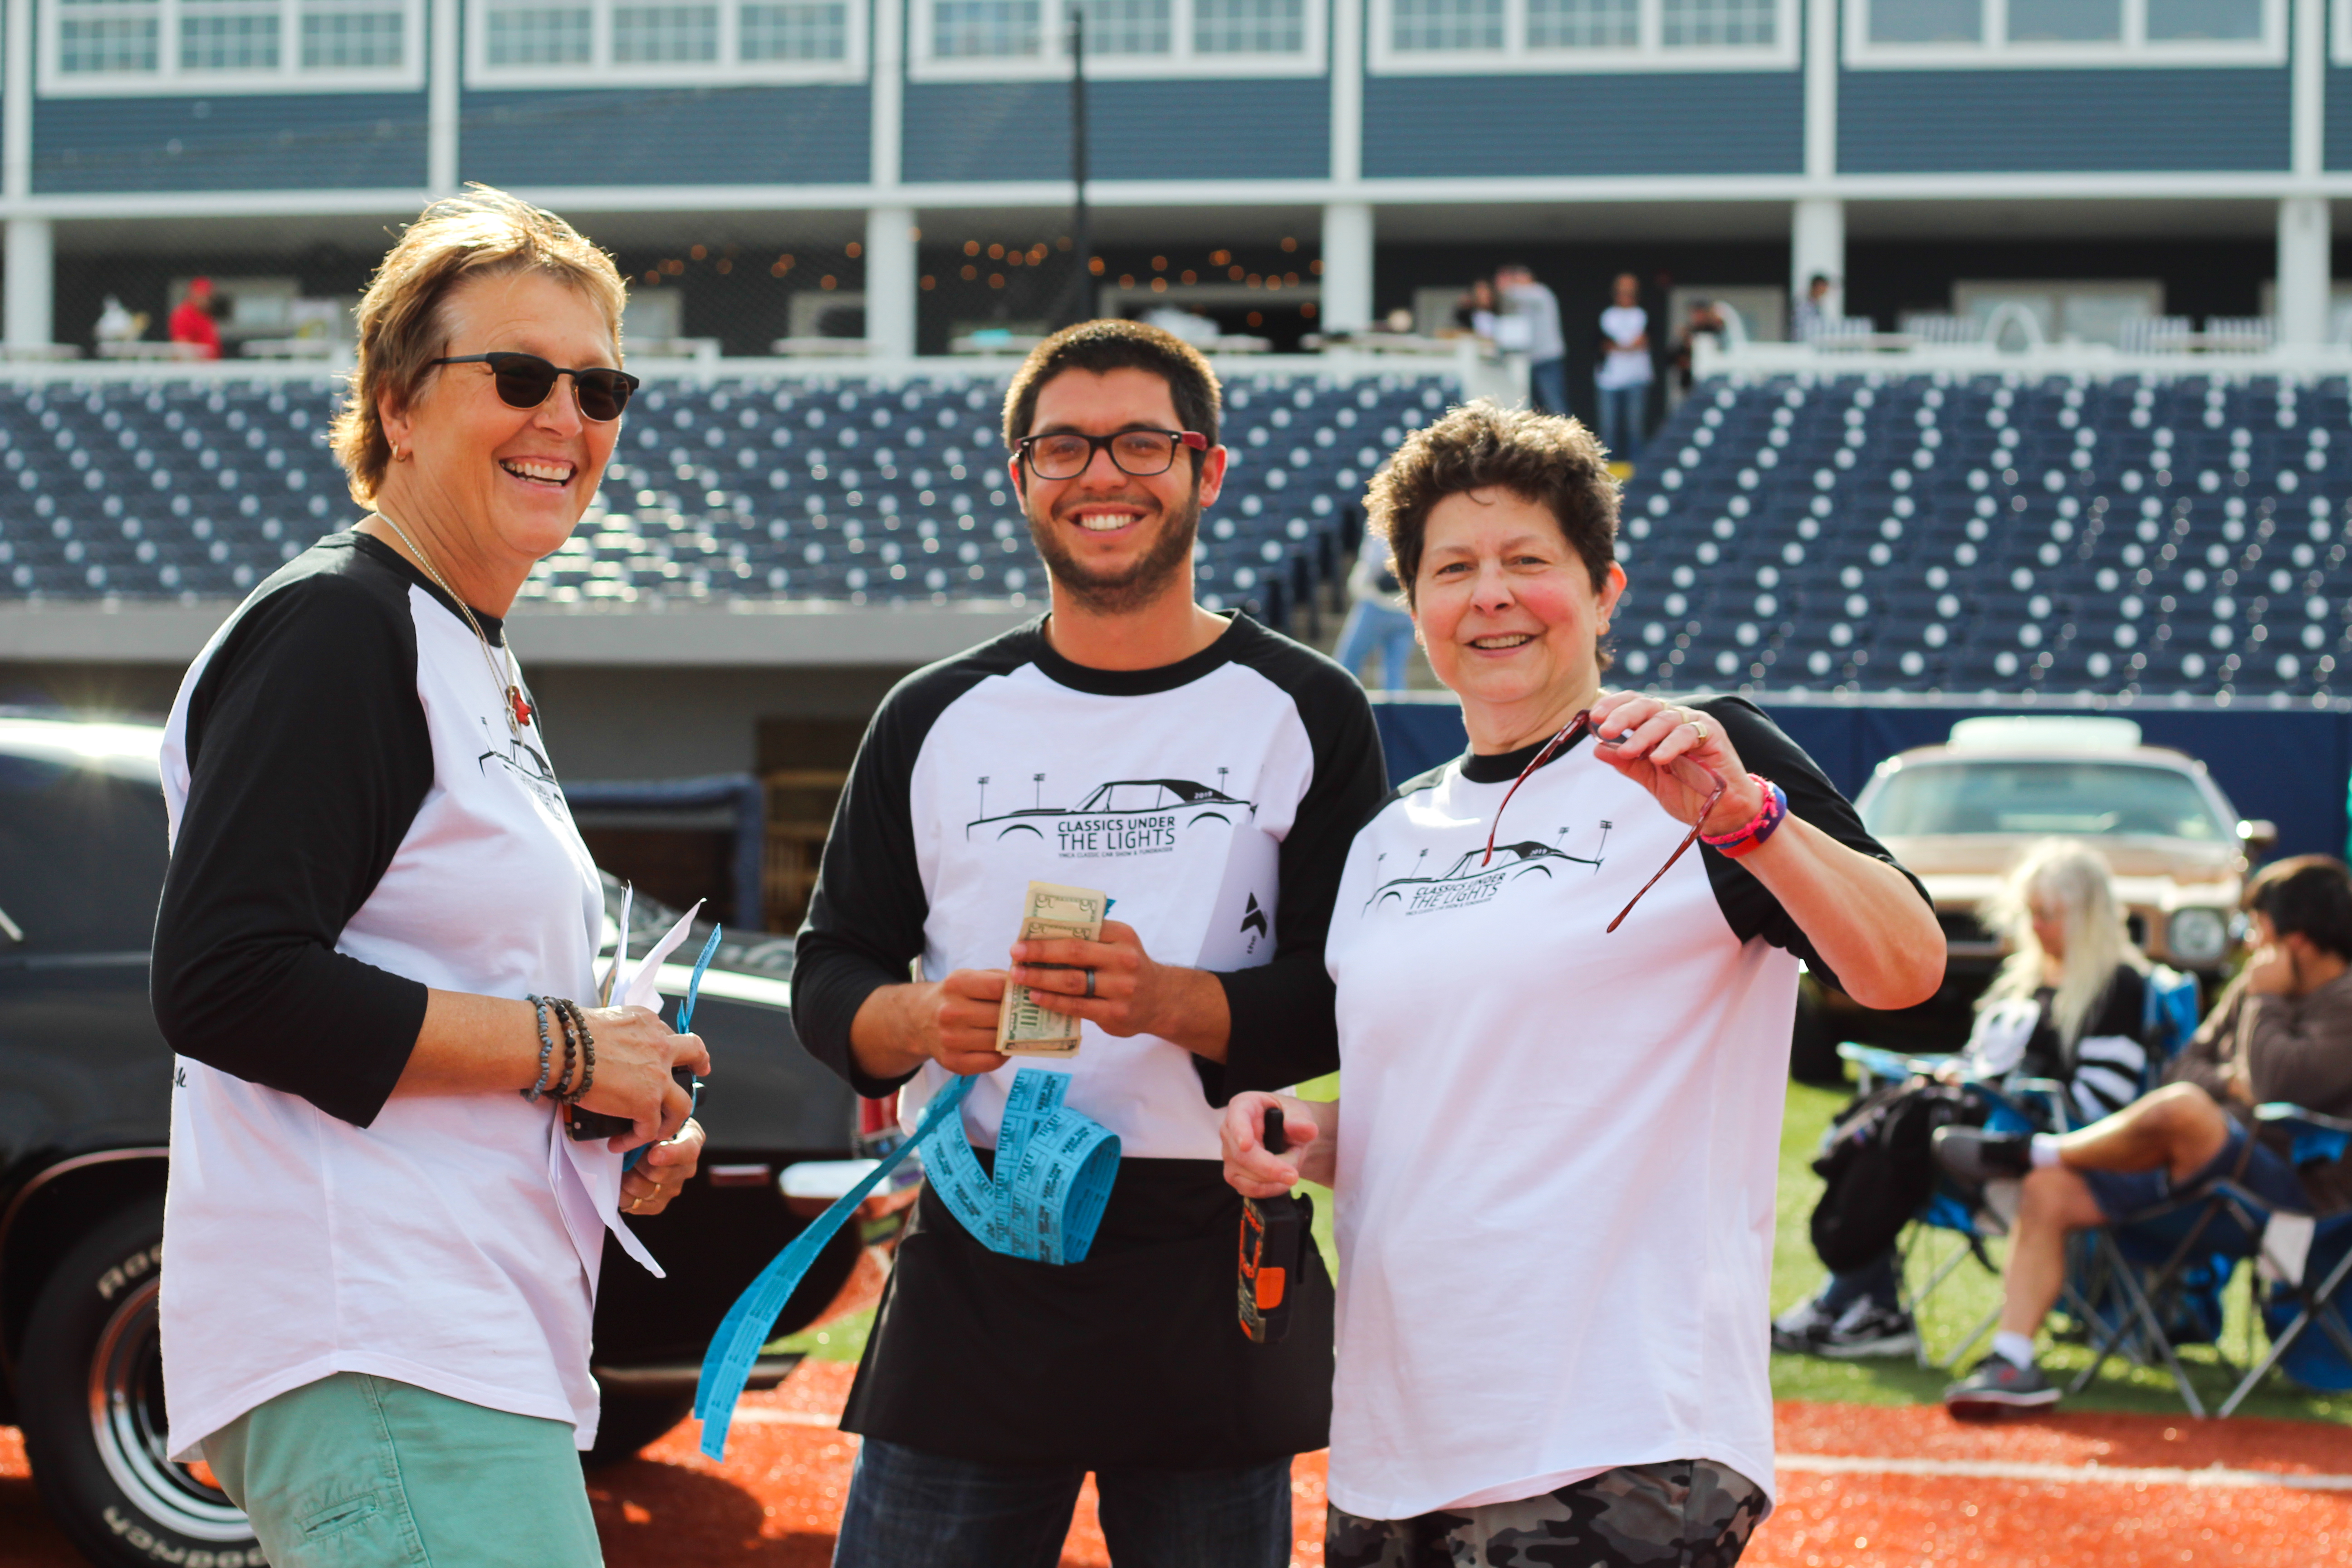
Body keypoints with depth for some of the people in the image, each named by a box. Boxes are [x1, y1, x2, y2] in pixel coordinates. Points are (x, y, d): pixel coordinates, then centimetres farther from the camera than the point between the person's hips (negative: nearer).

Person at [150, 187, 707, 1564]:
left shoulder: (483, 672, 23)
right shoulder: (334, 635, -9)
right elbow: (220, 985, -20)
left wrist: (624, 1127, 13)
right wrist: (564, 1047, -14)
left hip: (483, 1363, 10)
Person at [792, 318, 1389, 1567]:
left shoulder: (1305, 714, 5)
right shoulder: (937, 718, 12)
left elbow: (1355, 995, -2)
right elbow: (830, 972, 12)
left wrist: (1169, 1000, -21)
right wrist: (922, 1020, -11)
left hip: (1215, 1286, -1)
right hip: (973, 1270, 2)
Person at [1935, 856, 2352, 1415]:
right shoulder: (2256, 987, 18)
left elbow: (2279, 1084, -26)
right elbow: (2184, 1068, 18)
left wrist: (2264, 1002, -11)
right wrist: (2228, 1083, -4)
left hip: (2294, 1190, -9)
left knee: (2182, 1108, -37)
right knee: (2048, 1193, -10)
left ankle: (2026, 1150, -13)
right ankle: (2011, 1362, -16)